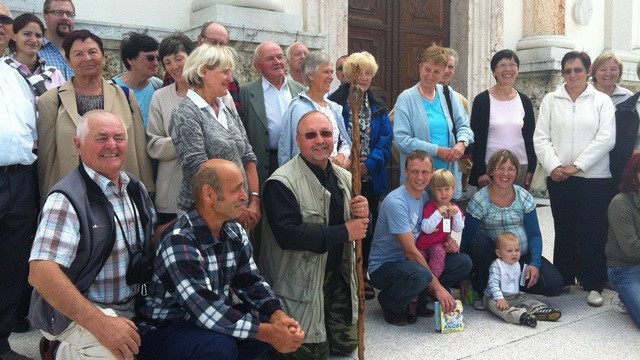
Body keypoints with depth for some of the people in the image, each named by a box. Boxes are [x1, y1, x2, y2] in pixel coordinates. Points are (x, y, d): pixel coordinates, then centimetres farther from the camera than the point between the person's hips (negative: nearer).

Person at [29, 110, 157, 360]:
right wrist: (99, 324, -31)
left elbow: (151, 236, 20)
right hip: (78, 313, -9)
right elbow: (41, 273, -26)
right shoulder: (67, 199, -16)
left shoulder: (135, 188, 6)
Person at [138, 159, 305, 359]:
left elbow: (251, 283, 0)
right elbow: (207, 311, -31)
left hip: (212, 322, 7)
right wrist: (270, 333, -29)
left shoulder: (235, 232, -1)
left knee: (278, 325, -11)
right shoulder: (178, 242, -26)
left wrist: (278, 317, -19)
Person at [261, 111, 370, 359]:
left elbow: (358, 227, 12)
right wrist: (344, 232, -24)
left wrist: (364, 214, -14)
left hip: (337, 275, 7)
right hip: (300, 282, -7)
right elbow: (287, 235, -28)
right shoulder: (281, 183, -18)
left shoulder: (345, 178, 6)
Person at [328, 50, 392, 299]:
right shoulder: (335, 102, -2)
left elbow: (385, 140, 4)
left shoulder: (378, 106, 12)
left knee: (367, 227, 9)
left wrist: (369, 164, -11)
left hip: (370, 179, 4)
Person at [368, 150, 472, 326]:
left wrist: (448, 241, -7)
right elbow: (410, 251, -25)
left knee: (463, 262, -6)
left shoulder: (425, 196, 4)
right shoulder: (396, 202, -23)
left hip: (414, 261, 8)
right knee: (420, 275, -39)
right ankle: (389, 302, -6)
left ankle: (419, 299, 3)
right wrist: (437, 286, -24)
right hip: (384, 266, -8)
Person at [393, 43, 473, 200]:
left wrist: (461, 143, -11)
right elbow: (401, 139, -11)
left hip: (450, 174, 4)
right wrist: (437, 150, -15)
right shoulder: (406, 99, -3)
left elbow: (463, 126, 12)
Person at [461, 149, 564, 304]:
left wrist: (535, 263, -18)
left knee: (555, 285, -17)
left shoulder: (524, 197, -2)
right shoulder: (479, 201, -12)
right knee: (478, 241, -34)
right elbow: (467, 240, -10)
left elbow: (535, 235, -1)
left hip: (523, 255, 3)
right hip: (492, 255, -2)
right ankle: (482, 291, -12)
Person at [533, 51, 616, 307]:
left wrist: (576, 165, -13)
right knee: (564, 230, 10)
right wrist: (553, 166, -12)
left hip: (594, 178, -1)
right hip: (559, 178, 2)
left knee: (592, 233, -1)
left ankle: (593, 285, 9)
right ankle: (563, 279, 20)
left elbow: (606, 139, -6)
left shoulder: (602, 101, 4)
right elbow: (541, 138, 3)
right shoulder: (550, 100, 9)